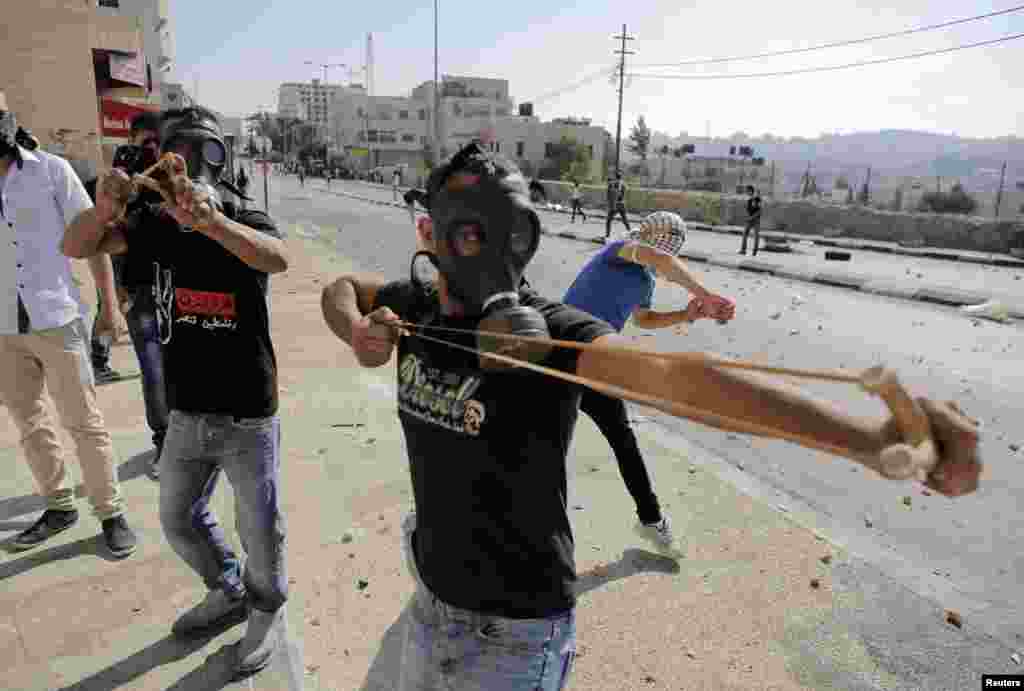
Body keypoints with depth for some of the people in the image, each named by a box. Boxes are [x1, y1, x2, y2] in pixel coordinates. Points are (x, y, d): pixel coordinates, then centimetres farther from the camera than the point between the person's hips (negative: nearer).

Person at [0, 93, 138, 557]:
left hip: (55, 319, -4)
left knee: (84, 423, 2)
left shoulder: (50, 170, -4)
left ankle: (110, 513, 13)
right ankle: (59, 506, 30)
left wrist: (109, 304, -3)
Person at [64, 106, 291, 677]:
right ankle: (229, 593, 48)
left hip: (248, 415, -5)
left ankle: (267, 611, 38)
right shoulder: (157, 224, 1)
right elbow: (76, 247, -7)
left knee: (260, 528, 9)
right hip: (187, 414, 6)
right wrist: (105, 207, -28)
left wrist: (210, 220, -52)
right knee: (178, 520, 23)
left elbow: (277, 258, -36)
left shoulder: (246, 222, -13)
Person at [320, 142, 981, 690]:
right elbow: (342, 288, 12)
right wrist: (359, 331, -12)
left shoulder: (547, 333, -26)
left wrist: (874, 437, -54)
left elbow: (672, 374, -42)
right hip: (433, 600, 7)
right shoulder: (419, 305, -8)